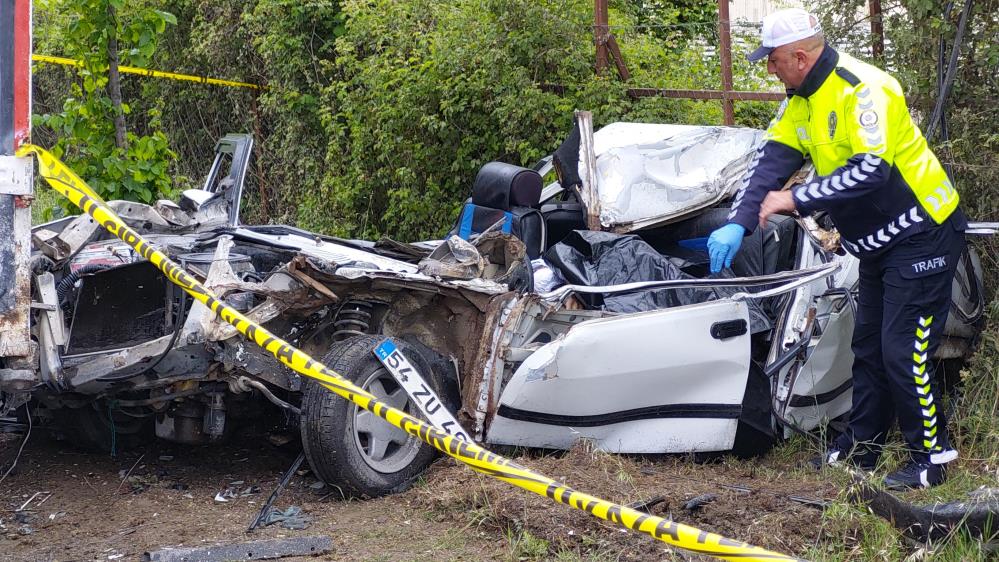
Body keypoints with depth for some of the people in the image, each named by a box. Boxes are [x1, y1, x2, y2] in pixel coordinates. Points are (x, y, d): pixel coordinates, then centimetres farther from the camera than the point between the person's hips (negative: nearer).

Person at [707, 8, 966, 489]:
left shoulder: (861, 89, -25)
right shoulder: (800, 102, 5)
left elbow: (871, 169, -34)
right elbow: (771, 160, -3)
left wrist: (797, 200, -30)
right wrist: (737, 224, -16)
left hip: (921, 235, -10)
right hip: (878, 245, 10)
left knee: (903, 350, -8)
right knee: (868, 346, 16)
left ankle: (931, 457, 5)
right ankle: (861, 447, 27)